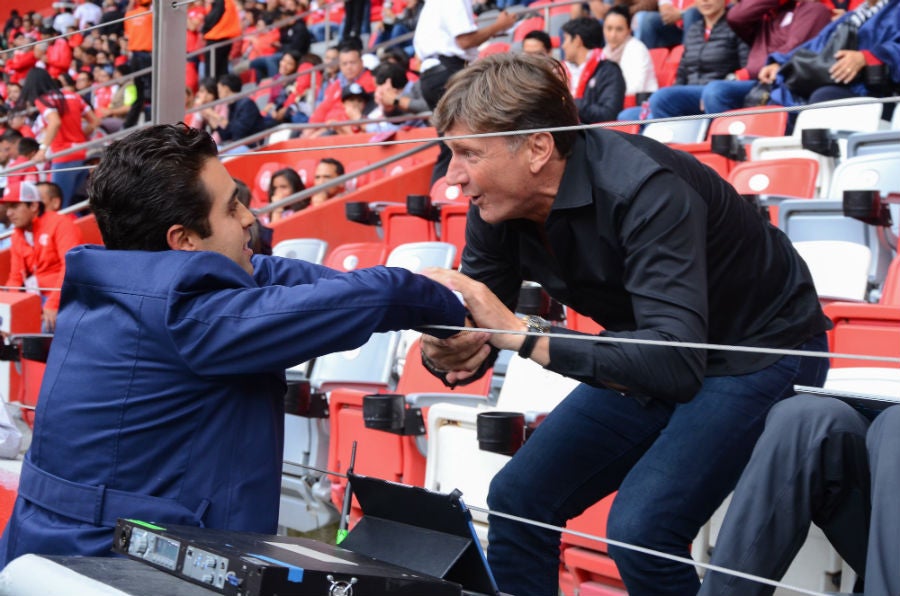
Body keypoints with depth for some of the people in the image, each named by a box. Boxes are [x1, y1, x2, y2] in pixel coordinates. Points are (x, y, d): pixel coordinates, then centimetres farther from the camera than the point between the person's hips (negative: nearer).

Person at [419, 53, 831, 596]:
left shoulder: (643, 190, -33)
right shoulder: (497, 211, -11)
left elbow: (675, 363, -41)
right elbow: (478, 336, -4)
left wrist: (517, 331, -41)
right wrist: (445, 352, -29)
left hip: (761, 348, -7)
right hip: (655, 361, 8)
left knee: (640, 526, -25)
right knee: (518, 497, 0)